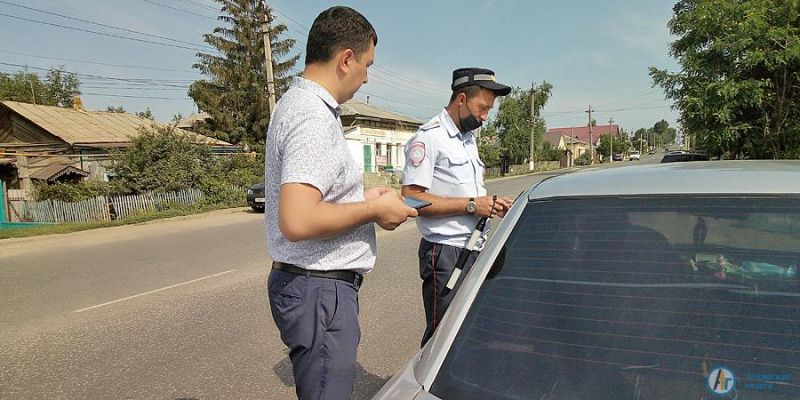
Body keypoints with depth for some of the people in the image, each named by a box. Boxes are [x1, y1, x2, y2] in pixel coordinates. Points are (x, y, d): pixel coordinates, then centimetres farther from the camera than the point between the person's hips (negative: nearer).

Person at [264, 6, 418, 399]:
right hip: (320, 289, -10)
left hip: (305, 281, 11)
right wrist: (374, 210, -19)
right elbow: (297, 221, -33)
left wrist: (362, 198, 13)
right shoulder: (314, 118, -22)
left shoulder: (296, 102, 12)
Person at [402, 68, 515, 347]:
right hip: (446, 253, -8)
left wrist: (493, 204, 8)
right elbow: (411, 198, -19)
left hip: (476, 250, 9)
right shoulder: (429, 137, -11)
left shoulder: (469, 138, 20)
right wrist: (471, 205, -17)